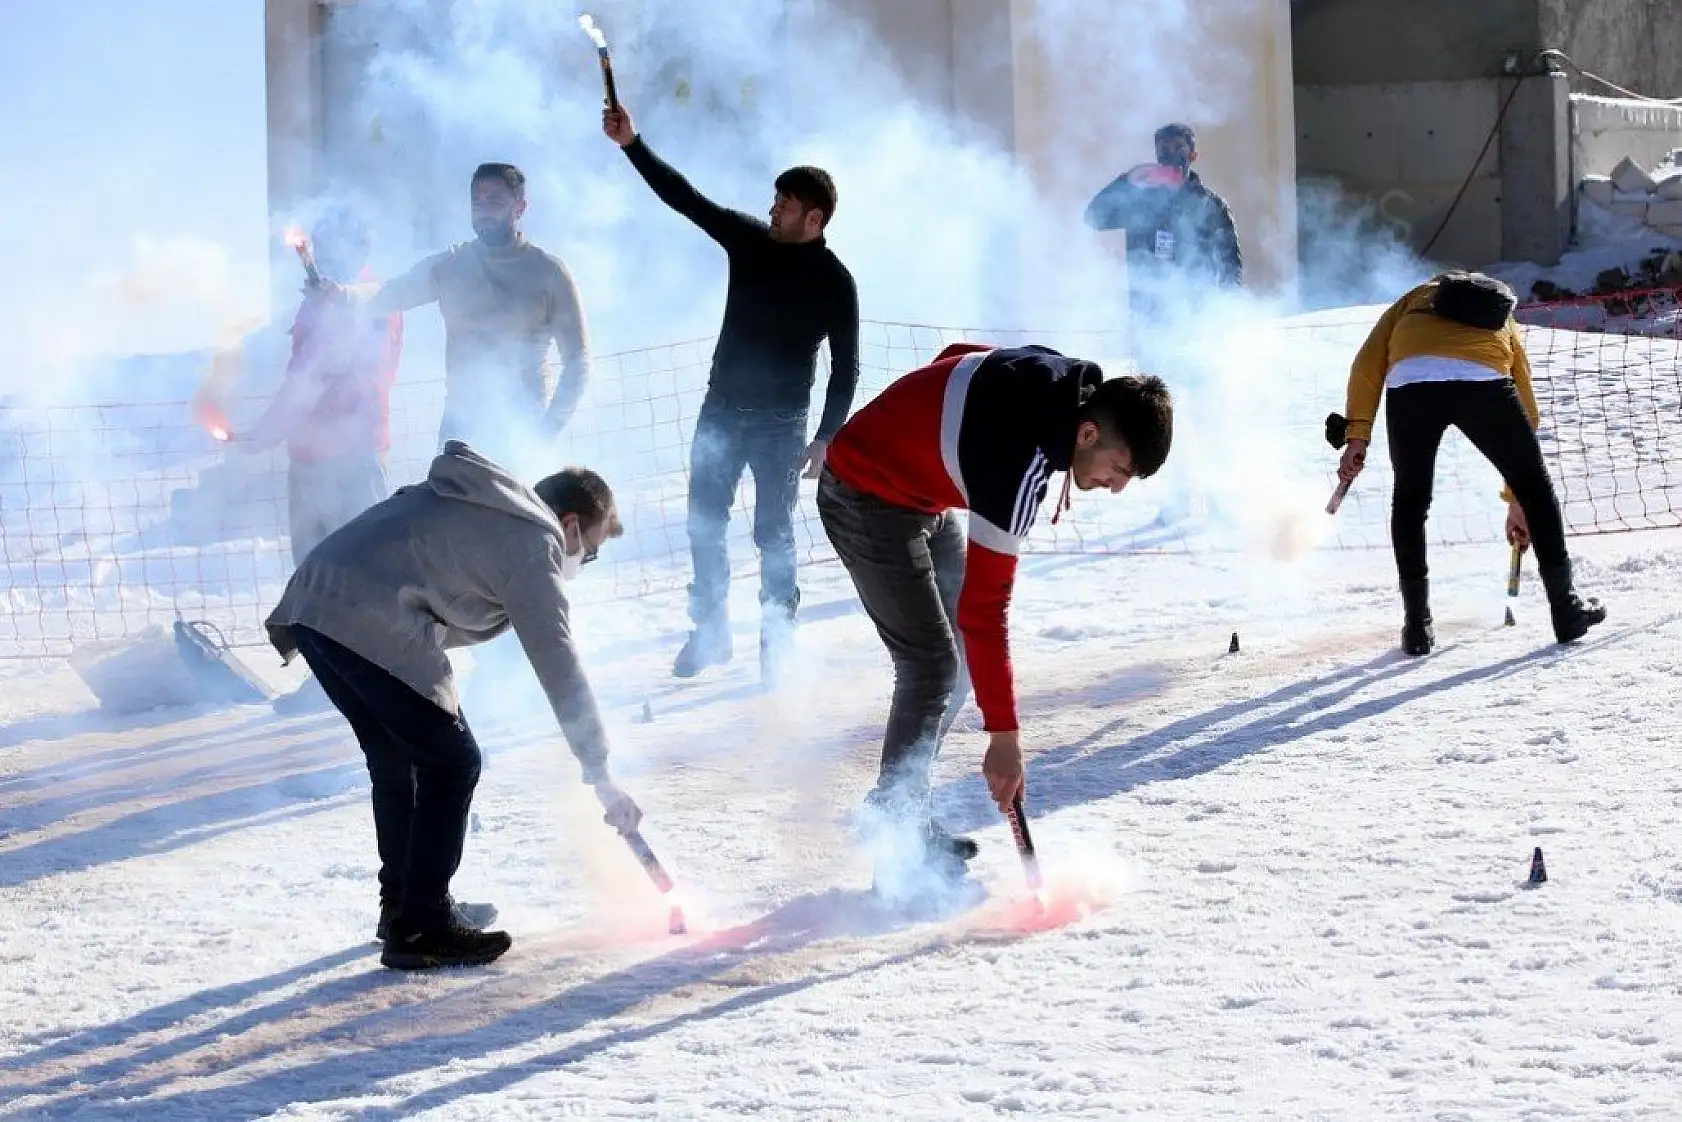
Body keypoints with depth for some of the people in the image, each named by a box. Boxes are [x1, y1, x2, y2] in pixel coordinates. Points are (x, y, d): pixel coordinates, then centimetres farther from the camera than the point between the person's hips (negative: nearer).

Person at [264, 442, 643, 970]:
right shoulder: (533, 545, -2)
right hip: (372, 626, -9)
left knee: (396, 760, 23)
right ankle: (421, 927, 2)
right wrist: (601, 777, -4)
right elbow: (559, 668, -5)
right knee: (452, 761, 1)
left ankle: (405, 904, 33)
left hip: (309, 603, 9)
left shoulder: (482, 503, 24)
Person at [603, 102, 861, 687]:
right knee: (704, 524, 9)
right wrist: (631, 145, -5)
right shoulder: (749, 240, 2)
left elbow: (845, 367, -7)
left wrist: (826, 438, -12)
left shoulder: (833, 282, -9)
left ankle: (777, 640, 4)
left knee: (773, 532, -5)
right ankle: (709, 631, 21)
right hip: (721, 411, 5)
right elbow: (683, 197, 3)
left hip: (781, 421, -5)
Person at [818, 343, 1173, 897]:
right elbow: (984, 608, -36)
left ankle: (900, 814, 16)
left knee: (956, 658, 9)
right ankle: (900, 845, -7)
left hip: (924, 494, 10)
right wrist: (1004, 735, -34)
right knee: (931, 663, -13)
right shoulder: (1019, 466, -37)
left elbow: (958, 355, 8)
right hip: (869, 500, -10)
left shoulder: (1060, 379, -12)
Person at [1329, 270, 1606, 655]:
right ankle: (1566, 609, 23)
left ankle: (1418, 625, 18)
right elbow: (1527, 412, 40)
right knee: (1536, 489, 20)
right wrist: (1515, 502, 46)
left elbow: (1368, 363, 20)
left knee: (1409, 502, 21)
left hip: (1410, 381, 0)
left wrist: (1357, 435, 14)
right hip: (1484, 383, 0)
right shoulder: (1505, 325, 40)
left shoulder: (1415, 300, 38)